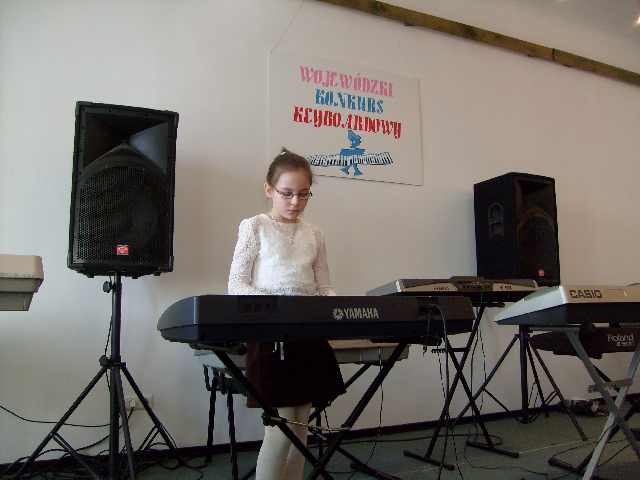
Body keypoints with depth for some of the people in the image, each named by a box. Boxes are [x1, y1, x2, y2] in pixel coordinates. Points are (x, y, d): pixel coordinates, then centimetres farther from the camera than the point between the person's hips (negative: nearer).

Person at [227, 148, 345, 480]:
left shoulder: (314, 235, 12)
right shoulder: (254, 227, -1)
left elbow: (324, 288, 13)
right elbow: (236, 286, -4)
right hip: (270, 334, -5)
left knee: (300, 426, 10)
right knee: (281, 428, -6)